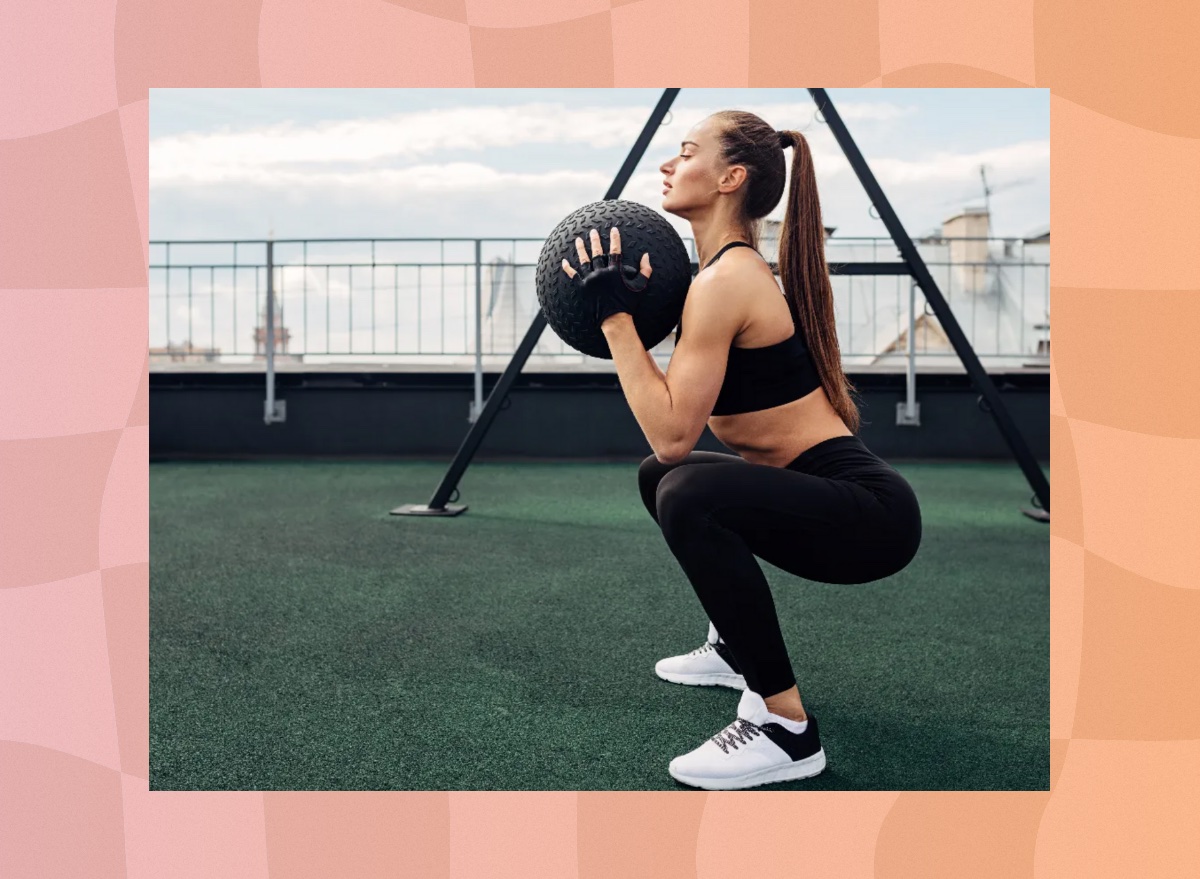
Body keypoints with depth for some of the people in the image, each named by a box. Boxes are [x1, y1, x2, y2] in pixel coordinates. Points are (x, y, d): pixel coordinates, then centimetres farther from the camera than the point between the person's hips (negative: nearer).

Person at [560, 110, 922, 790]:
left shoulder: (725, 278, -19)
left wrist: (616, 316, -17)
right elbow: (685, 416, 19)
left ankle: (787, 726, -17)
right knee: (660, 476, 21)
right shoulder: (736, 268, 11)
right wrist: (630, 306, 15)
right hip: (836, 496, 10)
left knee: (689, 496, -32)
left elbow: (672, 433, -24)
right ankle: (738, 647, 32)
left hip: (869, 511, -10)